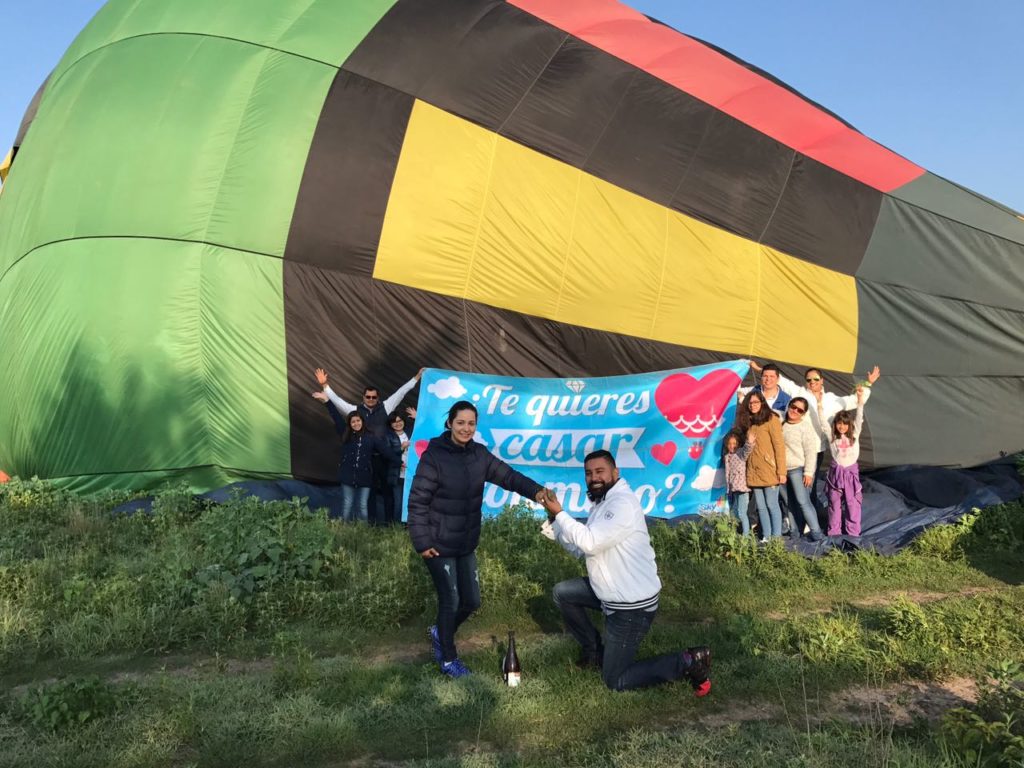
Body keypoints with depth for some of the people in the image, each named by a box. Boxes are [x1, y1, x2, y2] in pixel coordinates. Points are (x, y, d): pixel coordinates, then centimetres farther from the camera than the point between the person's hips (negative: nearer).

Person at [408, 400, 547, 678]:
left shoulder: (479, 454, 1)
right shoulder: (434, 456, -17)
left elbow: (507, 475, -5)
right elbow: (417, 502, -15)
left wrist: (535, 491, -23)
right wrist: (422, 542, -17)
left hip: (466, 544, 6)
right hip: (439, 545, -6)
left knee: (471, 601, 13)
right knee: (450, 601, 2)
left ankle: (440, 633, 41)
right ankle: (448, 659, 24)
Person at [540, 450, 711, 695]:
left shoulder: (623, 503, -21)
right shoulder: (602, 503, 11)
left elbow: (590, 543, -30)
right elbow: (580, 548, 10)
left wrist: (560, 513, -19)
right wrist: (554, 521, 0)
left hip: (632, 605, -10)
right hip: (613, 593, 10)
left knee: (615, 680, -2)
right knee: (562, 592, 17)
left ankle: (688, 662, -1)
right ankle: (593, 649, 25)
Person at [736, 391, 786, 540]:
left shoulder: (771, 419, -6)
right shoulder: (748, 422, 14)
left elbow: (779, 446, -10)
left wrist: (781, 471, -15)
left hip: (769, 471, -6)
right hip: (753, 471, 6)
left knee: (772, 505, -4)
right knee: (761, 507, 9)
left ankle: (776, 537, 3)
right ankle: (766, 536, 15)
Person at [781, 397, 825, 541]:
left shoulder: (805, 427, -9)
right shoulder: (782, 425, 11)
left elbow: (811, 452, -12)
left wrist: (808, 473, -17)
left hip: (799, 470, -7)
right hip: (784, 471, 7)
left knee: (803, 502, -12)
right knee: (791, 503, 11)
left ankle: (816, 532, -7)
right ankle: (794, 532, 19)